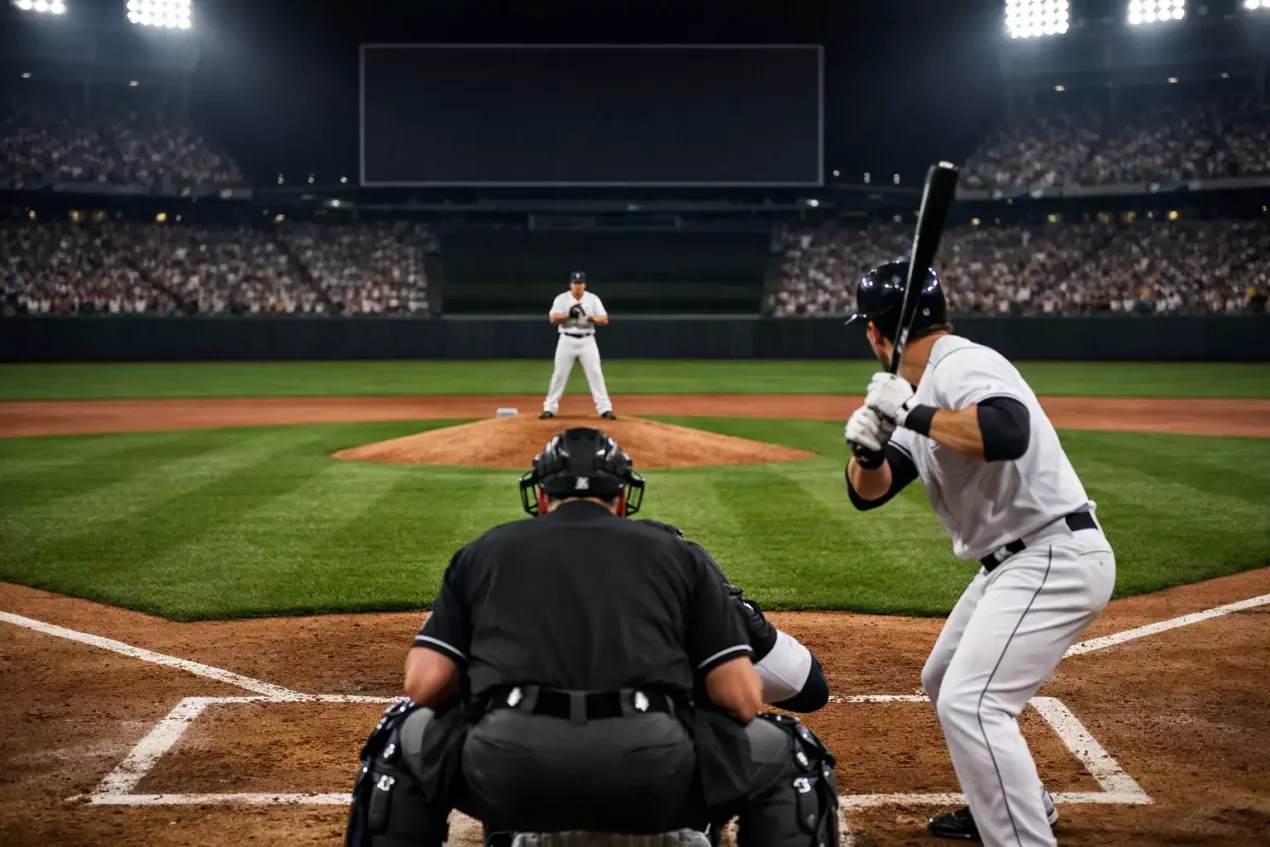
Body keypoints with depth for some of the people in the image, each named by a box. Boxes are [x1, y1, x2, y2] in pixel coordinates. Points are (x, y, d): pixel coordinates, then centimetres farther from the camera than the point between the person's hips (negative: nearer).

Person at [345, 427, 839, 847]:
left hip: (507, 768, 1)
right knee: (790, 755, 26)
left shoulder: (483, 551, 24)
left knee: (403, 742, 32)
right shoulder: (677, 553, 22)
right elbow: (743, 700, 12)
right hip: (655, 767, -1)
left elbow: (424, 686, 13)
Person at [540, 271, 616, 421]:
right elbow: (553, 319, -11)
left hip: (587, 341, 0)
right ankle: (550, 408, 11)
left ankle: (605, 409, -4)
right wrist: (569, 315, -25)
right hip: (567, 340, 0)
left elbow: (605, 320, -4)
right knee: (559, 374, 3)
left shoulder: (593, 299, 2)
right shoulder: (561, 299, 0)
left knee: (595, 373, -5)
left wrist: (593, 318, -25)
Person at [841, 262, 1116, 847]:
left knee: (969, 704, -21)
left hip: (1057, 559, -11)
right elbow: (869, 492, 7)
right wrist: (868, 447, -15)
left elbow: (1008, 433, -39)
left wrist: (913, 415, -28)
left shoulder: (961, 364, -18)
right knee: (943, 682, 25)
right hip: (1012, 562, 11)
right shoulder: (924, 390, 12)